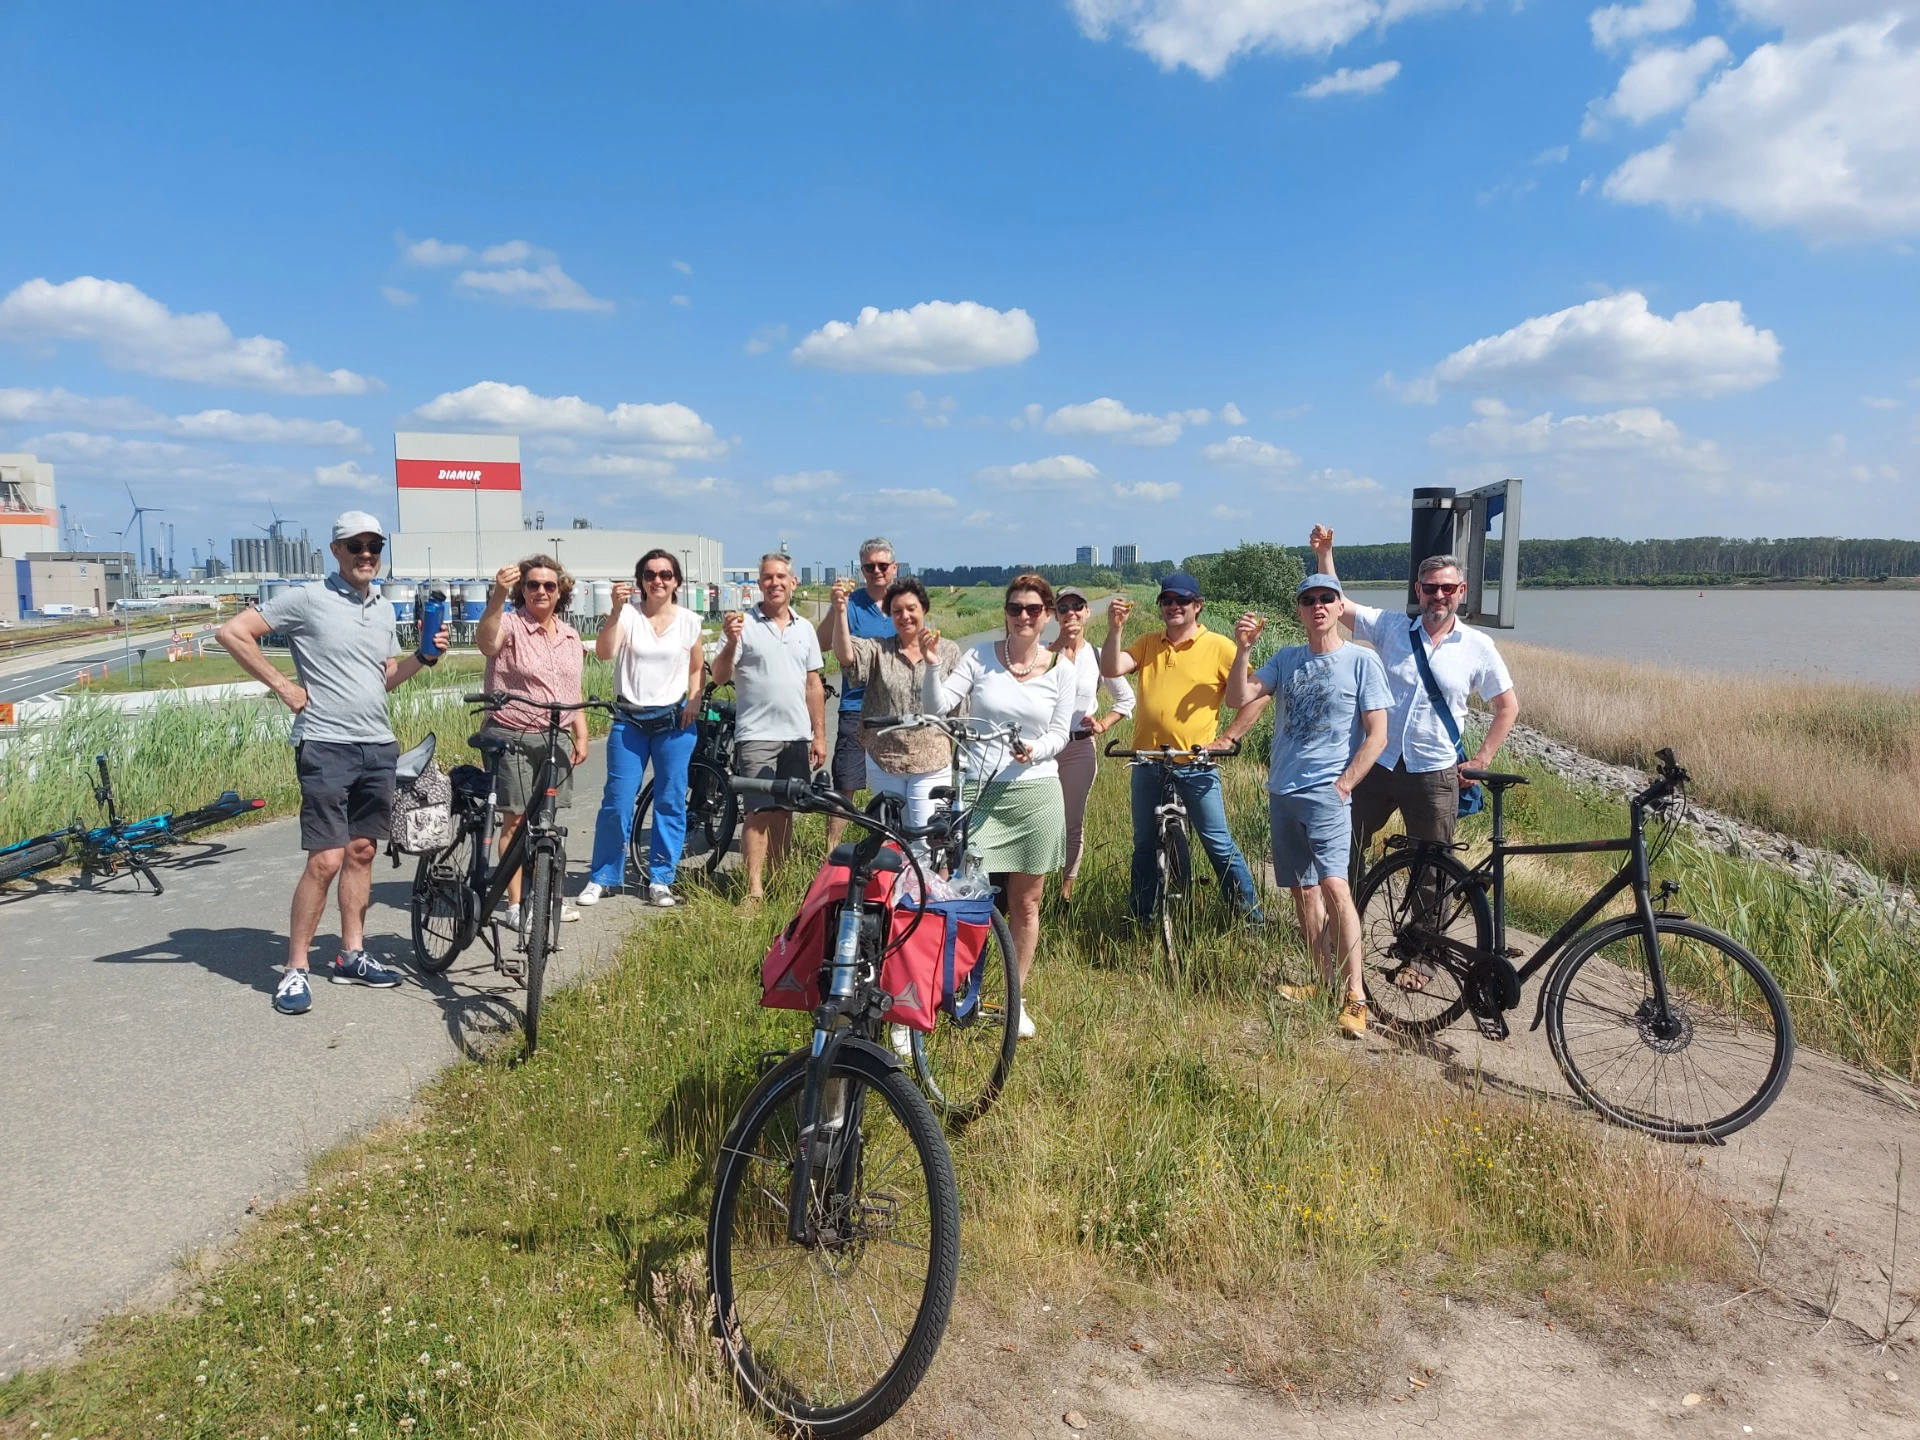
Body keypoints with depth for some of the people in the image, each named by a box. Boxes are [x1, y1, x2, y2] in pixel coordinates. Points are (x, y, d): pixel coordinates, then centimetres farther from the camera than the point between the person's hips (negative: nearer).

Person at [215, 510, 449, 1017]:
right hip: (326, 746, -6)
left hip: (379, 747, 7)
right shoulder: (306, 599, -6)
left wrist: (424, 656, 3)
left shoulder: (383, 610, 15)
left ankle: (351, 956, 22)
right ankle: (295, 969, 1)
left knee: (362, 852, 12)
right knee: (326, 860, -10)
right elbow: (233, 632, -9)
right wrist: (283, 685, -10)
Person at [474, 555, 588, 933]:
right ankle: (515, 904, 6)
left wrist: (581, 735, 11)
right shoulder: (510, 625, -7)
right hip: (512, 737, -5)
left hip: (554, 738, 5)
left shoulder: (570, 636, 13)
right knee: (516, 820, -1)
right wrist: (498, 596, -45)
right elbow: (486, 642, -31)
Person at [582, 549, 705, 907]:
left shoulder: (688, 621, 3)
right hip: (629, 722, -1)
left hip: (673, 723, 2)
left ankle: (661, 879, 17)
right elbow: (604, 652, -19)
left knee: (671, 803, 5)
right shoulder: (628, 615, -3)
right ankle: (602, 877, 14)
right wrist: (616, 610, -31)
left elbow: (697, 667, 15)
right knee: (617, 802, -1)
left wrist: (694, 702, -1)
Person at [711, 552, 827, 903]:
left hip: (797, 737, 4)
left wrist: (820, 735, 11)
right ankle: (754, 890, -7)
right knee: (759, 812, -8)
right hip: (757, 735, -4)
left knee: (784, 811, 10)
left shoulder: (804, 628, 12)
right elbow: (719, 677, -6)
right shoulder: (744, 624, -3)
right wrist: (731, 643, -24)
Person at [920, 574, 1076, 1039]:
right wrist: (930, 666, -23)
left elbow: (1060, 733, 5)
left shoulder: (1061, 670, 2)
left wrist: (1035, 750, -14)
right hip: (976, 791, -1)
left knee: (1025, 903, 10)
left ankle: (1015, 999, 25)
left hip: (1034, 794, 1)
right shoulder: (979, 657, -1)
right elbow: (937, 706, -7)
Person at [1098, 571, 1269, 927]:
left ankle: (1251, 913, 15)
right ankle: (1138, 919, 26)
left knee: (1219, 844, 1)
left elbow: (1257, 695, -5)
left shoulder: (1218, 647, -4)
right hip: (1147, 762, 4)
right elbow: (1111, 669, -6)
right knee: (1144, 845, 14)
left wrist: (1227, 739, -7)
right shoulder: (1147, 644, 8)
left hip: (1196, 766, -4)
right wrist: (1115, 628, -18)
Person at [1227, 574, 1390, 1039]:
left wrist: (1343, 784, -10)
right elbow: (1237, 697, 1)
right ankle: (1327, 985, 19)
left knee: (1334, 886, -19)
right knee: (1303, 891, 9)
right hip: (1282, 792, 5)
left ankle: (1355, 997, -16)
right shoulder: (1285, 660, 11)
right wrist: (1242, 649, -12)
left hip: (1326, 792, -5)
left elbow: (1376, 734, -3)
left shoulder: (1362, 661, 0)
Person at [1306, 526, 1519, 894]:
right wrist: (1324, 554, -16)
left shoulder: (1478, 646, 0)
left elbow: (1508, 706, 7)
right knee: (1347, 850, 9)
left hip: (1434, 776, -1)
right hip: (1377, 764, 2)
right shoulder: (1392, 627, 2)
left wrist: (1480, 761, 1)